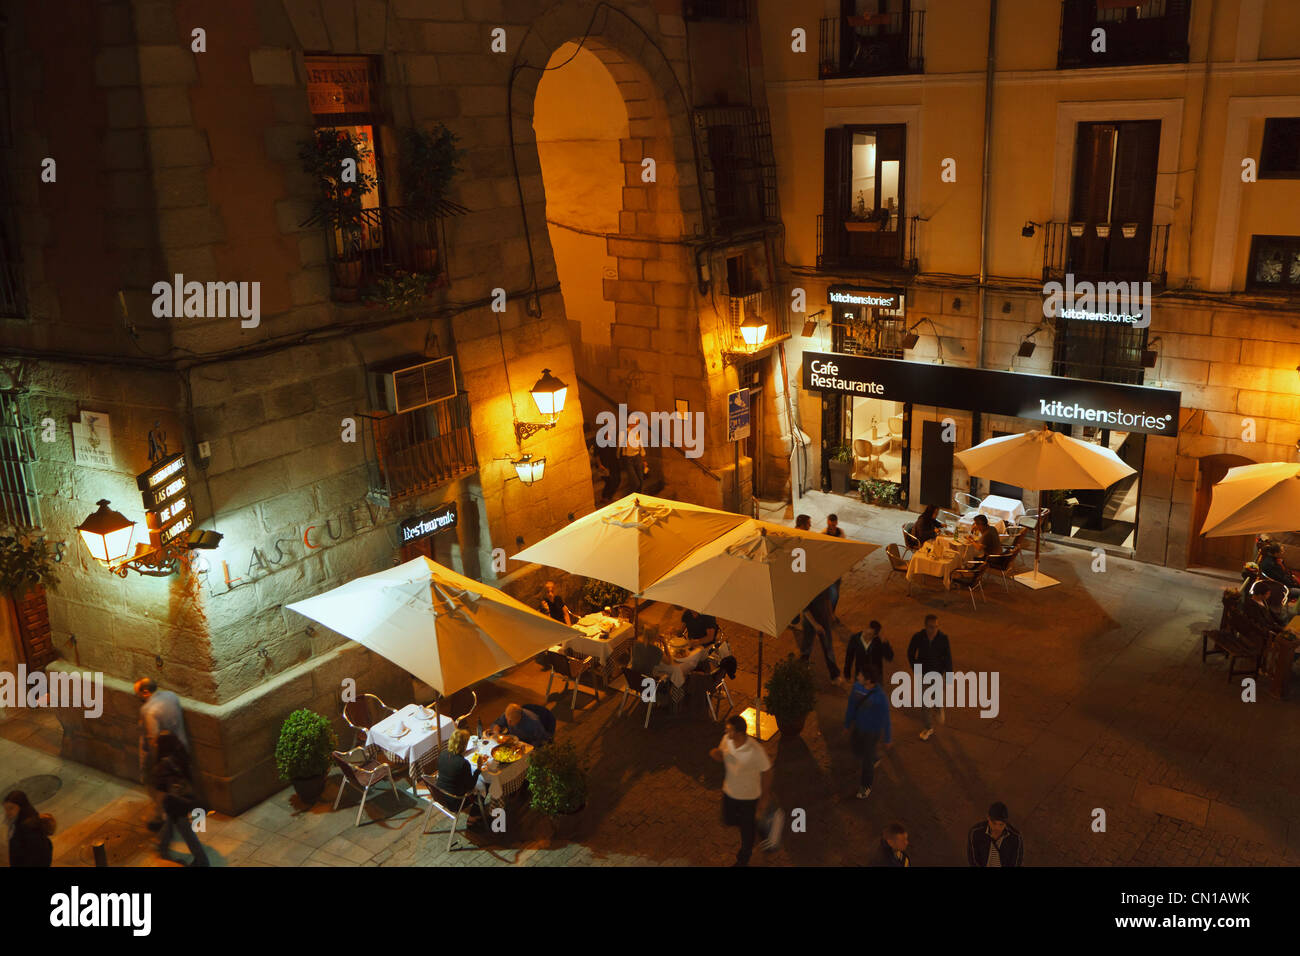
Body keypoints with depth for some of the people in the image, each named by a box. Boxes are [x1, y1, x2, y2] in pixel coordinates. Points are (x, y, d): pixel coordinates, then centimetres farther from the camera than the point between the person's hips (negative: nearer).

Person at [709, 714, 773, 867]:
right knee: (728, 821, 26)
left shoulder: (756, 750, -34)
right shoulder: (726, 740, -18)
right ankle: (753, 823, 58)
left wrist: (765, 798, -9)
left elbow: (766, 772, -19)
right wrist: (716, 754, -24)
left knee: (746, 831, 16)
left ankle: (743, 860, 43)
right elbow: (722, 757, 2)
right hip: (729, 791, 5)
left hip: (748, 796, -5)